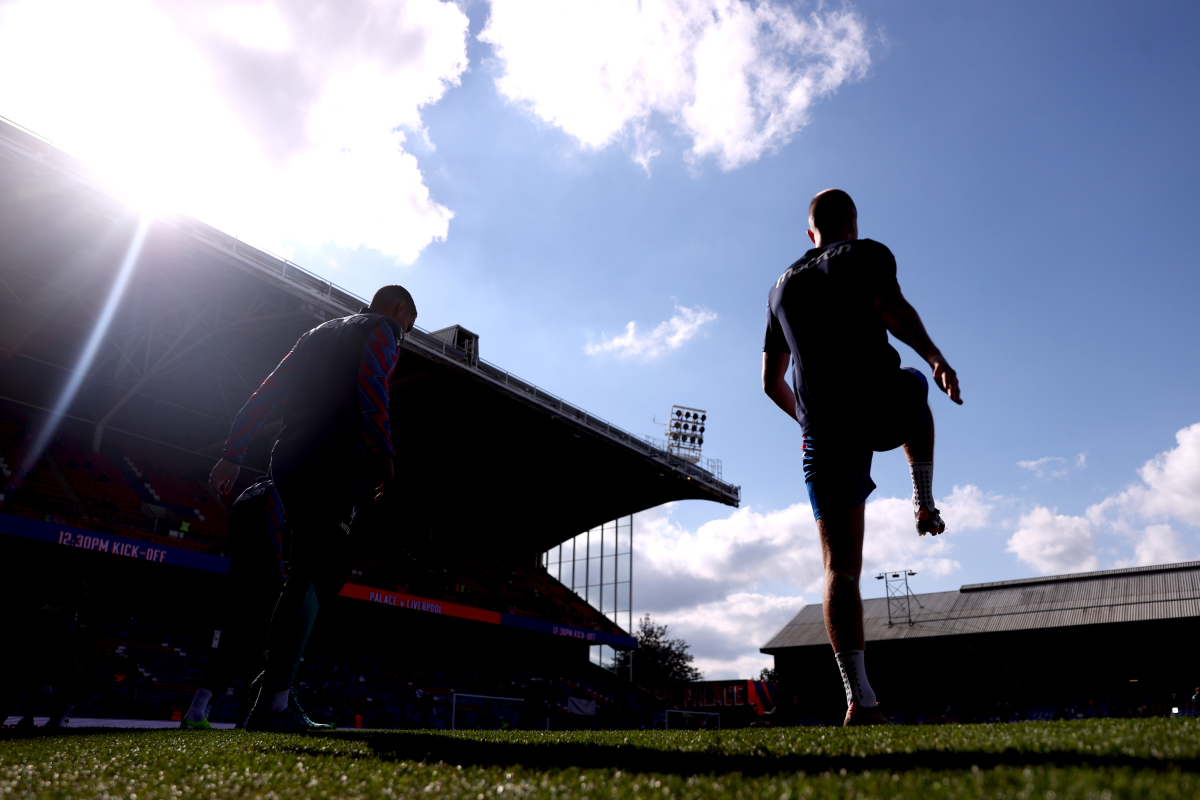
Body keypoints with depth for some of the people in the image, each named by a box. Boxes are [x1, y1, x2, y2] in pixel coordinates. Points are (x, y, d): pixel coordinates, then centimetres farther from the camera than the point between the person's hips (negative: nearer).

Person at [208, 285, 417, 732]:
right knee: (313, 573, -11)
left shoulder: (319, 332, 30)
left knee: (328, 568, 13)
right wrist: (384, 453, -16)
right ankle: (272, 705, -16)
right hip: (335, 459, -8)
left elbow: (265, 394, 22)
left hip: (288, 460, 8)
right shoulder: (382, 329, 9)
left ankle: (276, 678, 7)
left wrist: (233, 454, 19)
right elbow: (371, 386, -12)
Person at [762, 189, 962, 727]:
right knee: (914, 389, 35)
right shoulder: (867, 254, 9)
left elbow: (771, 381, 23)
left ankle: (860, 700, -6)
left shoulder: (783, 285, 23)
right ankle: (924, 504, 24)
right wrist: (935, 357, -5)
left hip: (823, 432, 3)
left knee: (840, 567, 1)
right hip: (881, 406, -2)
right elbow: (891, 306, -14)